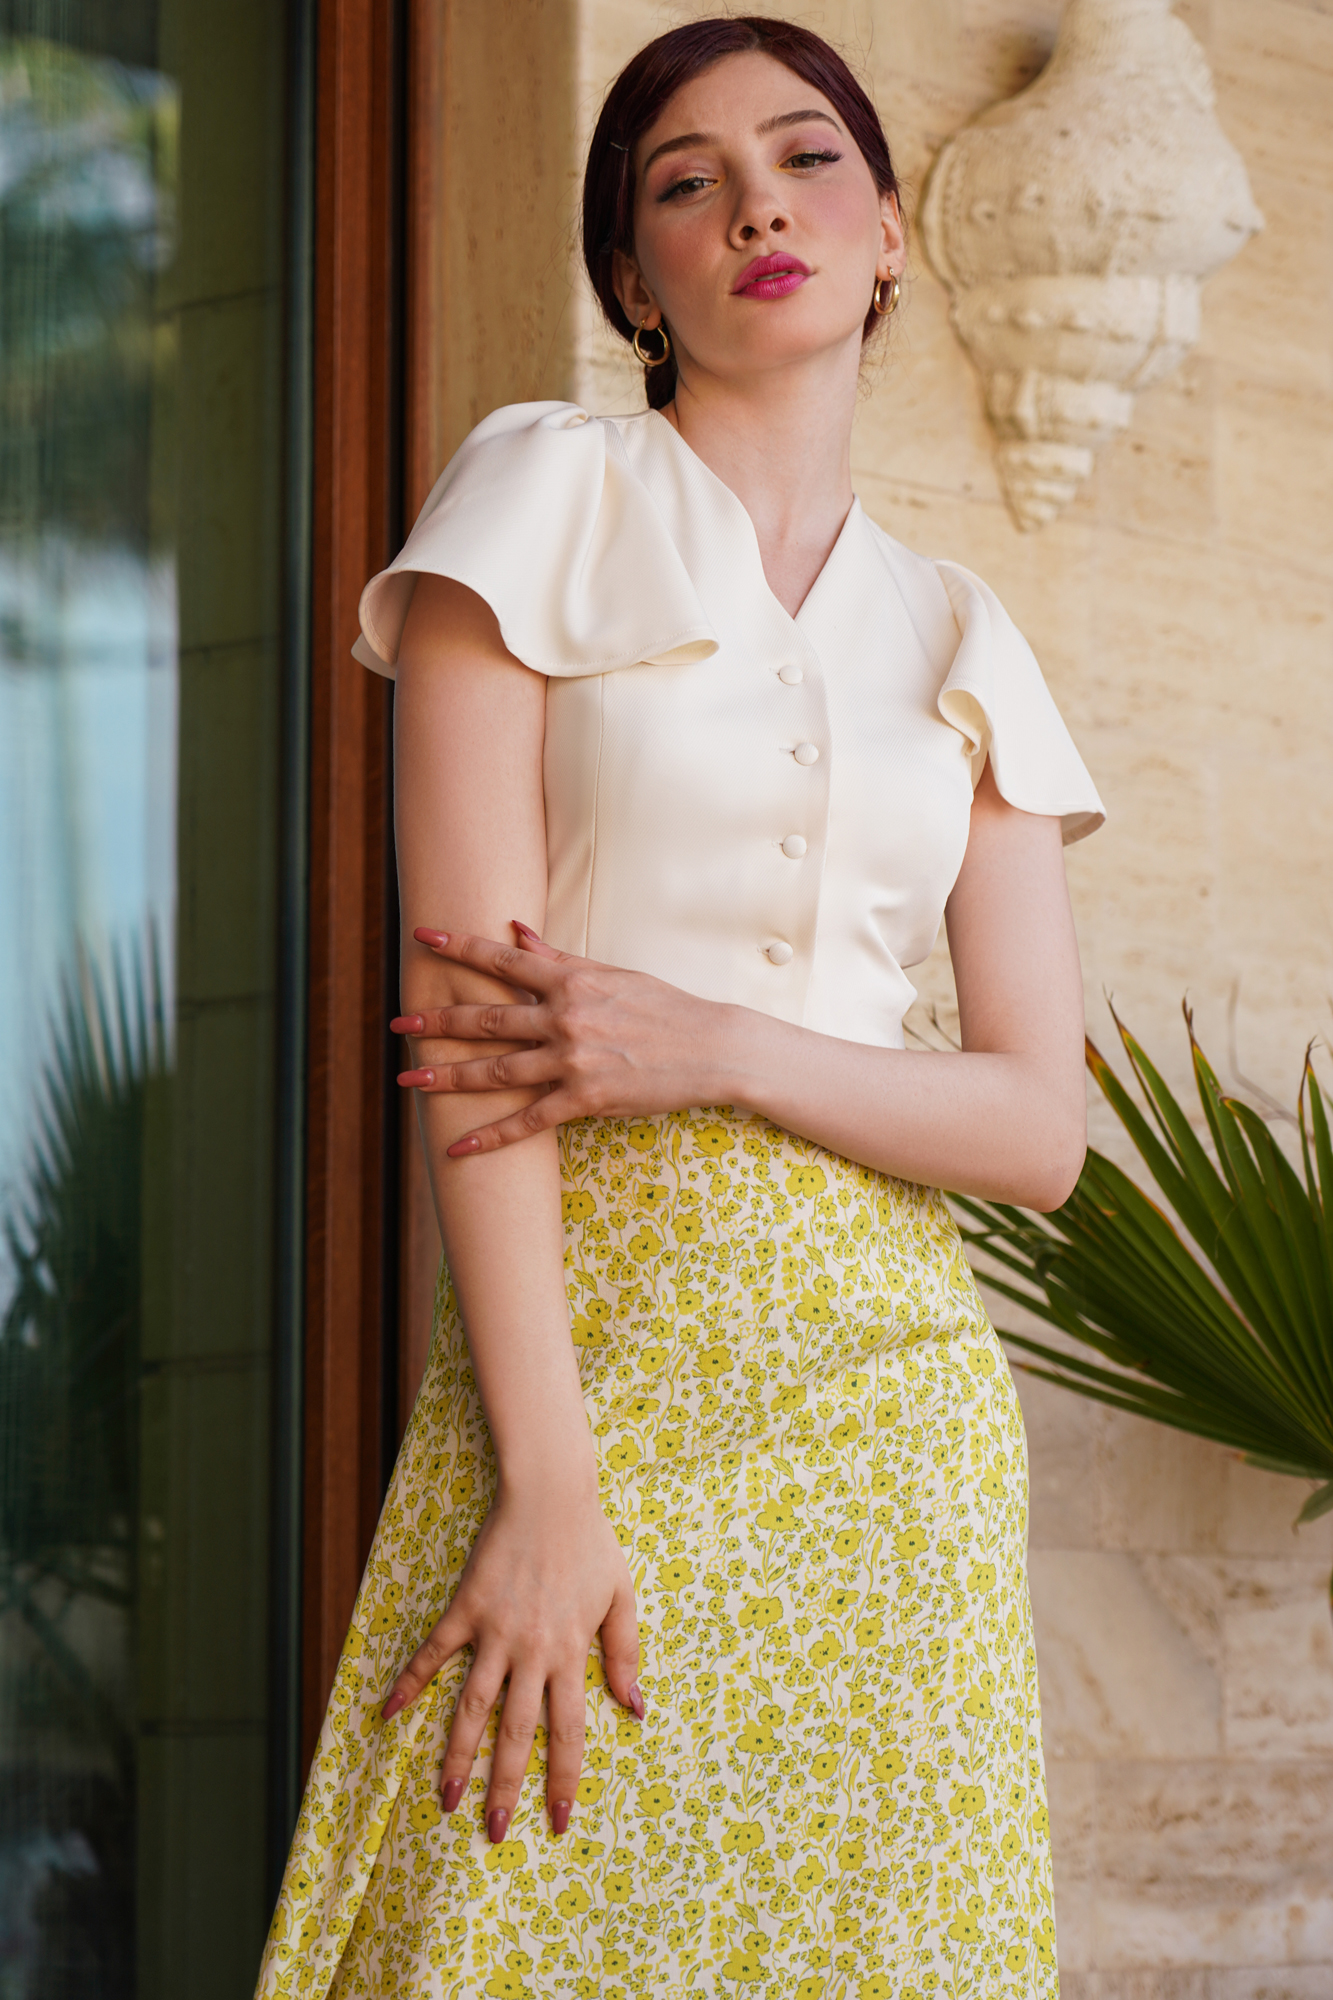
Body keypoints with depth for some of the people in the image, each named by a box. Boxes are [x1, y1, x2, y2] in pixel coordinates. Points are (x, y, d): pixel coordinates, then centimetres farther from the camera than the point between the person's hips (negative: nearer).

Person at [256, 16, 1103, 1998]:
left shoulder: (961, 637, 14)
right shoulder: (551, 497, 2)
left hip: (887, 1380, 3)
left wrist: (710, 1046, -11)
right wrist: (547, 1483, -16)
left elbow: (1041, 1124, 7)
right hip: (589, 1336, -3)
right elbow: (468, 1003, -7)